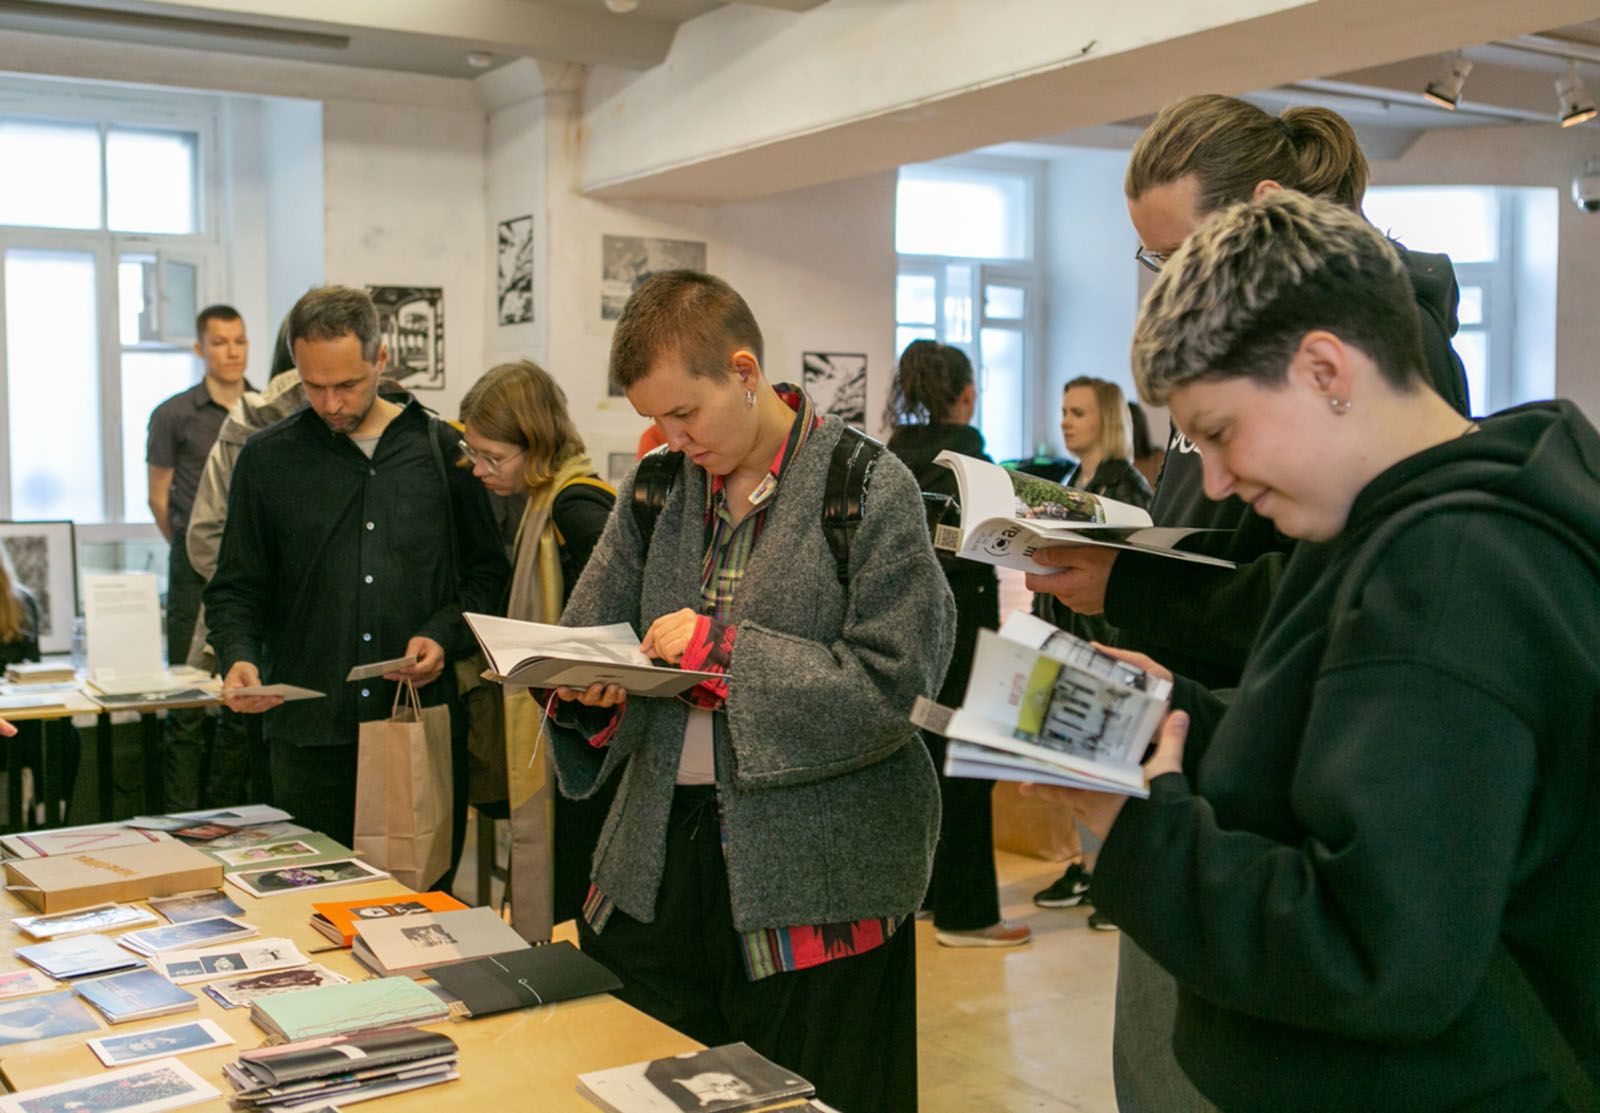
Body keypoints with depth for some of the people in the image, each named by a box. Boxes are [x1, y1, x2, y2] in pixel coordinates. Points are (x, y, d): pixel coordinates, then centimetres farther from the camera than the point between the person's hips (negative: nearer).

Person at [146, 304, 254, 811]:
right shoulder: (174, 415, -1)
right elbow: (159, 497, 7)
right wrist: (193, 550, 11)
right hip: (197, 575, -3)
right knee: (188, 704, -2)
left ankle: (227, 817, 18)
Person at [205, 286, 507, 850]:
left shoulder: (445, 450, 6)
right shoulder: (268, 459, 6)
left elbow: (487, 571, 9)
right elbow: (236, 589, 10)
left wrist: (444, 636, -7)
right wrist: (238, 656, -9)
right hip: (310, 733, 0)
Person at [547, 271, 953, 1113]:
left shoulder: (872, 491, -8)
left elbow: (890, 686, -14)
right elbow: (584, 629, 12)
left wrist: (725, 649, -19)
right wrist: (585, 687, -11)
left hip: (813, 885, -5)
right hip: (655, 859, 5)